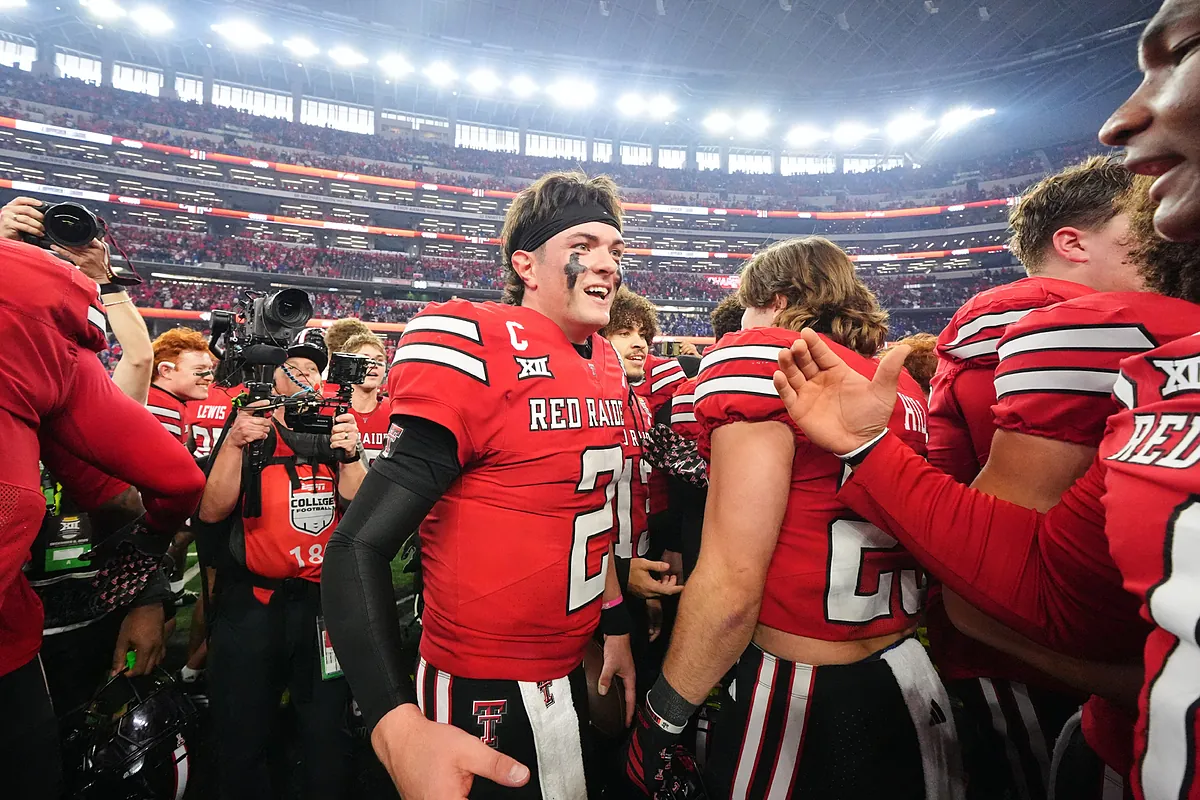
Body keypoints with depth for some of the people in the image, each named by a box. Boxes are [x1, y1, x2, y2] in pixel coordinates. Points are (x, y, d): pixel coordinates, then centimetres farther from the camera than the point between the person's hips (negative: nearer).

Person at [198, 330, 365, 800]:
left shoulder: (334, 431, 7)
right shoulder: (245, 430, 4)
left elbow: (357, 504, -4)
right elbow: (210, 512, -7)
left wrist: (351, 455, -22)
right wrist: (235, 443, -18)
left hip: (322, 601, 1)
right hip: (249, 602, 0)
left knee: (328, 735, 8)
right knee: (242, 741, 12)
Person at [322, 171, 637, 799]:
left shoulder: (608, 365, 3)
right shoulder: (476, 352, -22)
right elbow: (359, 546, -22)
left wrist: (616, 624, 16)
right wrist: (399, 725, -33)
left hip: (573, 675, 8)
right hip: (481, 700, -8)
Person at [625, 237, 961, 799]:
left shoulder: (760, 358, -17)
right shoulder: (907, 388, 7)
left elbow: (731, 585, -22)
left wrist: (662, 716, -12)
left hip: (797, 704, -7)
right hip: (910, 679, 8)